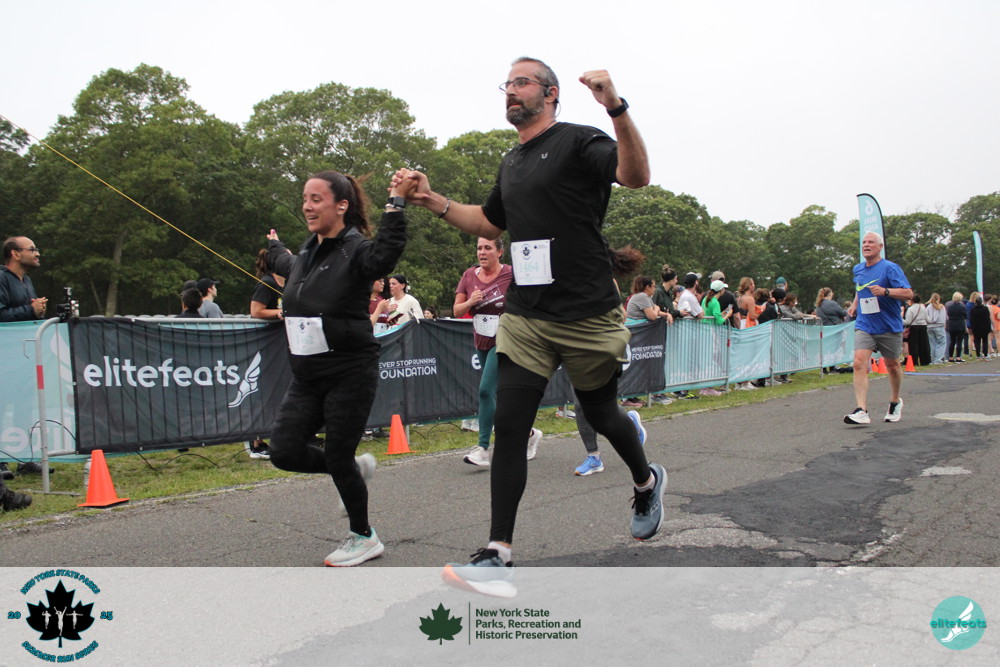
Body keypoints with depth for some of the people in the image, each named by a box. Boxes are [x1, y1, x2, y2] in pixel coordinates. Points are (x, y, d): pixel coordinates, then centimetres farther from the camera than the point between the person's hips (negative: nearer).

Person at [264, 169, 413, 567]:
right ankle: (356, 467, 27)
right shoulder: (308, 254, 13)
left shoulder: (356, 250, -10)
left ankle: (364, 538, 24)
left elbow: (386, 254, -35)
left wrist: (396, 202, -39)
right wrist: (273, 247, 58)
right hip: (307, 377, 7)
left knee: (338, 459, 0)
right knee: (285, 452, 0)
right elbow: (288, 266, 39)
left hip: (350, 374, -7)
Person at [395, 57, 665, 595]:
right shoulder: (512, 162, 17)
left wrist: (616, 109, -35)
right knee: (508, 426, -5)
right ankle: (498, 557, -2)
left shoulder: (577, 142, -5)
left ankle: (647, 481, 46)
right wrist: (434, 201, 19)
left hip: (587, 316, -5)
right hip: (525, 318, 6)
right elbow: (490, 223, 30)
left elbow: (635, 176, -22)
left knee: (599, 415, 13)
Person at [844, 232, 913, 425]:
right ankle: (861, 411, -22)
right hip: (864, 325, 3)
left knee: (892, 365, 13)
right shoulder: (858, 269, 8)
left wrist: (885, 291, -31)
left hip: (889, 327, -3)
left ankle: (895, 402, 39)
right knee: (859, 363, -16)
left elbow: (908, 293, -17)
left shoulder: (890, 268, -10)